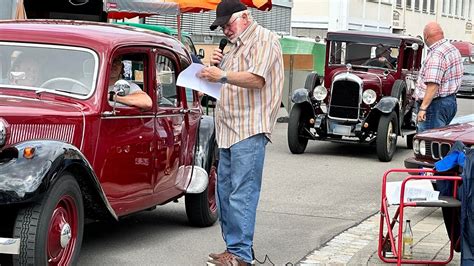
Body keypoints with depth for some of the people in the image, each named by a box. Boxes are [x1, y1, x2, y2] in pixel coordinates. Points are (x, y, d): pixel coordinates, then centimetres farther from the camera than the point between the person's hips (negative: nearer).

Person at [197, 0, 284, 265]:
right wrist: (216, 66, 10)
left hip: (250, 130, -9)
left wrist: (223, 75, -26)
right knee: (225, 193, 9)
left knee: (242, 194, -13)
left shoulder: (264, 39, -2)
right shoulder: (235, 46, 25)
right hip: (229, 131, 9)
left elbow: (257, 79, -16)